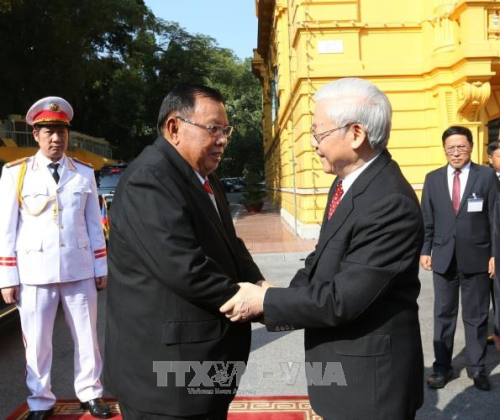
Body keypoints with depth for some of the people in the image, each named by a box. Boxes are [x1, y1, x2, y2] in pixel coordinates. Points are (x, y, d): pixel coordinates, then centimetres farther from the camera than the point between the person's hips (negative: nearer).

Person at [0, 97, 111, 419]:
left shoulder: (84, 173, 6)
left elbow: (94, 224, 9)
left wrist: (101, 268, 7)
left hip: (80, 270, 2)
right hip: (35, 271, -1)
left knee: (87, 336, 11)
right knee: (37, 342, 8)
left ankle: (90, 394, 27)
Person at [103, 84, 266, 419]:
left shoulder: (204, 178, 12)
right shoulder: (150, 179, -21)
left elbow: (229, 246, 15)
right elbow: (184, 269, -29)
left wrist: (258, 284, -4)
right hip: (167, 370, -9)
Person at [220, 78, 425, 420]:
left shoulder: (390, 203, -27)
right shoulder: (349, 180, 2)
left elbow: (343, 298, -27)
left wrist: (265, 301, -16)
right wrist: (286, 298, -6)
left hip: (370, 373, -8)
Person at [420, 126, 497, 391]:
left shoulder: (487, 176, -1)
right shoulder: (433, 179, 5)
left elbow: (495, 217, -2)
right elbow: (427, 219, 6)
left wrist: (495, 254, -5)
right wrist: (425, 250, 1)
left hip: (477, 257, -2)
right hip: (444, 257, 2)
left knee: (476, 315, 10)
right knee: (443, 314, 9)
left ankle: (476, 367, 24)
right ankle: (442, 367, 21)